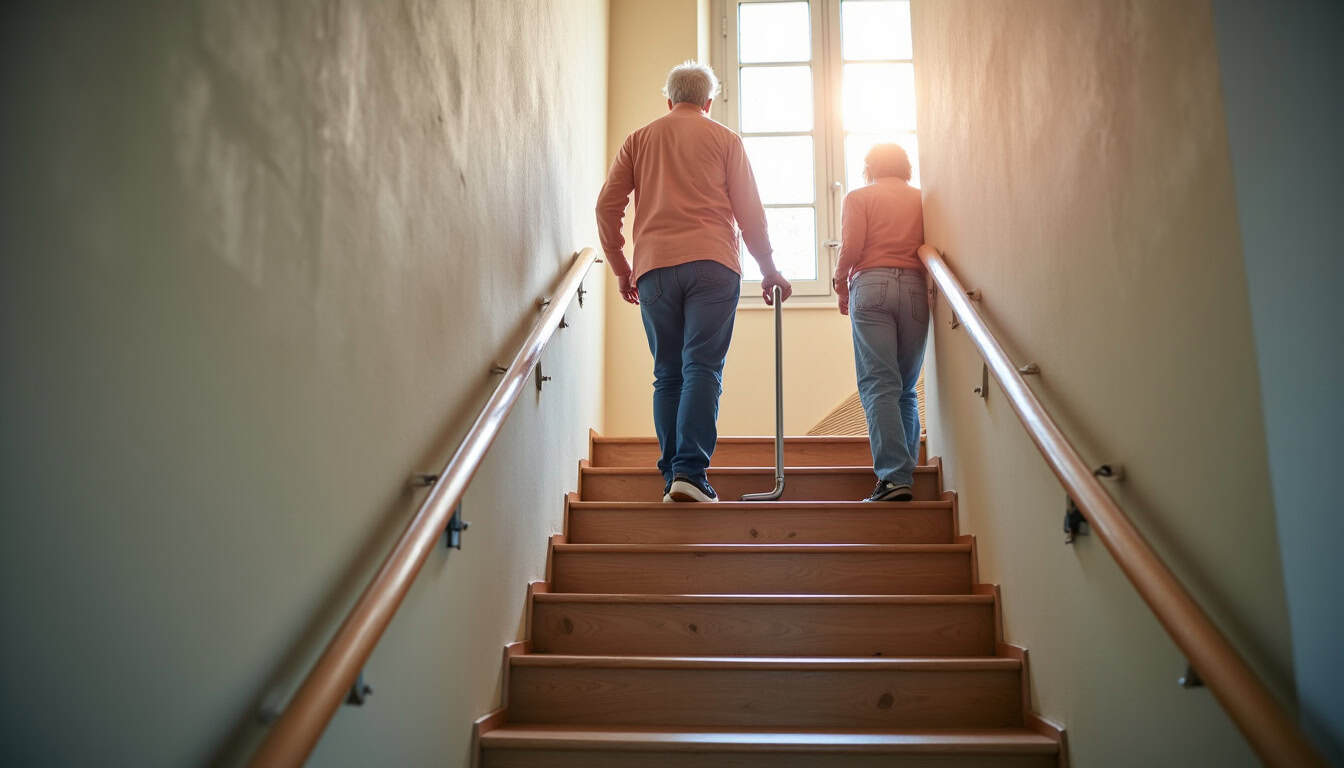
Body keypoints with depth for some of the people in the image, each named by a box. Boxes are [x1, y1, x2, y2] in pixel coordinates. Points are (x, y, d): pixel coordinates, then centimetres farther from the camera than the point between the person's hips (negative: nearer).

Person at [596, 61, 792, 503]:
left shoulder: (639, 140, 19)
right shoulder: (724, 139, 13)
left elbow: (607, 207, 11)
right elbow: (749, 210, 8)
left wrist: (621, 270, 18)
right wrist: (769, 270, 16)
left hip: (654, 267, 2)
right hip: (712, 263, -2)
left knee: (668, 375, 6)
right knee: (702, 369, -7)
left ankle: (672, 477, 4)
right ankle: (690, 472, -19)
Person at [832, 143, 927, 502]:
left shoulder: (859, 197, 9)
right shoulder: (921, 200, 17)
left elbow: (851, 247, -3)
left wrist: (840, 283, 12)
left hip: (872, 286, -3)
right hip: (915, 288, 3)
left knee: (879, 384, -9)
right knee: (907, 387, 11)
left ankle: (894, 476, -19)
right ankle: (908, 469, 9)